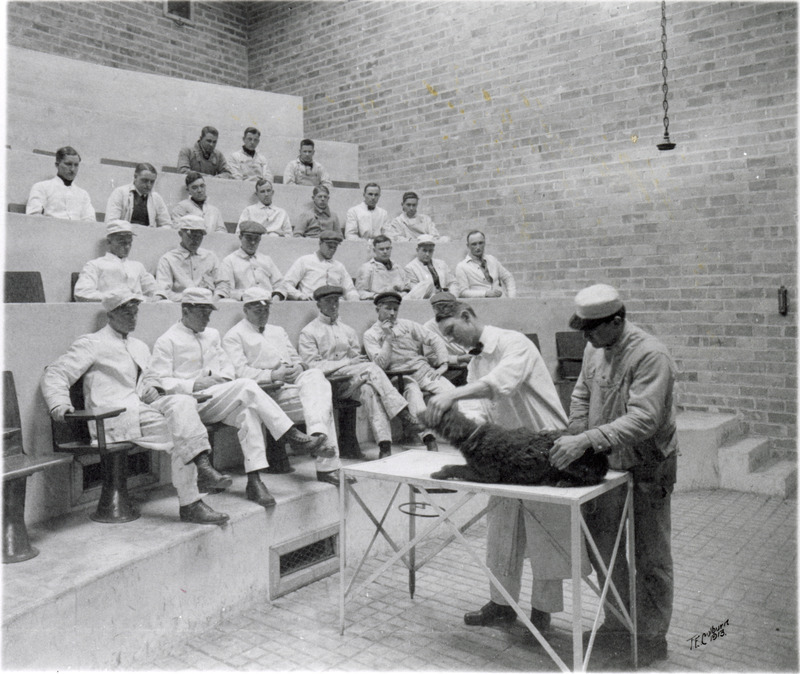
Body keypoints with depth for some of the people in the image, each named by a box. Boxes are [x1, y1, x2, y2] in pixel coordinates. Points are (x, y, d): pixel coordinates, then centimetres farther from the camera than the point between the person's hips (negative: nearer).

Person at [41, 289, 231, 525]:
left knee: (183, 402, -27)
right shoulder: (91, 343, 6)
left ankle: (202, 466, -38)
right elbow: (55, 374, 2)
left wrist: (152, 388, 10)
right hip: (114, 418, -6)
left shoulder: (140, 346, 27)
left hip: (142, 408, 6)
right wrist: (59, 403, -18)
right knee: (180, 436, -25)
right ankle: (190, 505, -24)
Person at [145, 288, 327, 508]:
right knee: (247, 385, -28)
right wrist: (195, 385, -15)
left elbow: (227, 367, 26)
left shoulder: (212, 335, 24)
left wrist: (224, 377, 1)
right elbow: (154, 382, -6)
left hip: (219, 402, 6)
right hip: (193, 403, -6)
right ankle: (293, 436, -24)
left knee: (248, 413, -28)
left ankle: (254, 482, -32)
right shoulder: (167, 341, 3)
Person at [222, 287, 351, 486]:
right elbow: (240, 372, -7)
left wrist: (298, 367, 0)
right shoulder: (234, 336, 7)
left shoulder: (278, 331, 31)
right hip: (268, 391, -6)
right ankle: (327, 466, -33)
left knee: (315, 376, -29)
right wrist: (273, 375, -20)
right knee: (317, 394, -28)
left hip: (294, 379, 6)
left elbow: (295, 358, 27)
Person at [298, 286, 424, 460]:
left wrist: (355, 357, -3)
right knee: (371, 368, -29)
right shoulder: (308, 333, 7)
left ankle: (384, 444, -44)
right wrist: (348, 362, -12)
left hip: (355, 377, 5)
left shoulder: (347, 330, 26)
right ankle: (403, 413, -32)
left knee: (369, 389, -33)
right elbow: (312, 365, -6)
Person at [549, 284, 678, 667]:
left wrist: (588, 440, -38)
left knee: (649, 557, 8)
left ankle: (651, 638, 26)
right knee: (602, 547, 16)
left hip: (646, 467, -7)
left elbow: (643, 419, -32)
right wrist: (574, 442, -2)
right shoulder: (594, 349, 1)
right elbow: (581, 395, 11)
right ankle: (618, 624, 35)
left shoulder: (651, 356, -24)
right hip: (605, 464, 7)